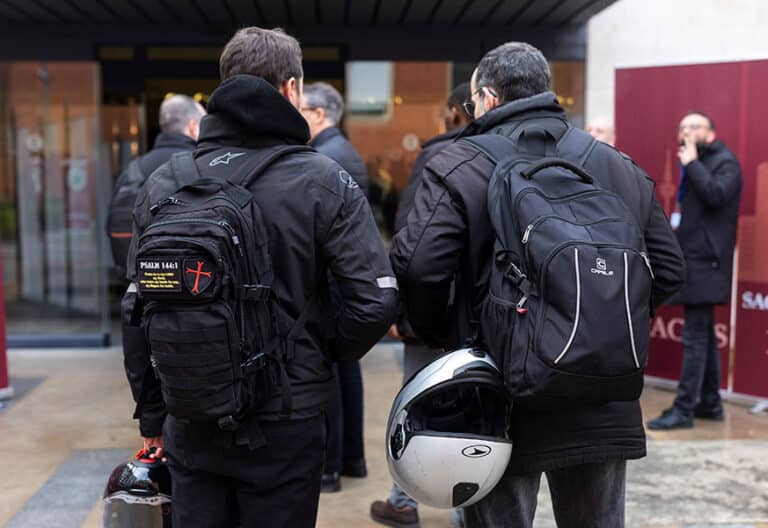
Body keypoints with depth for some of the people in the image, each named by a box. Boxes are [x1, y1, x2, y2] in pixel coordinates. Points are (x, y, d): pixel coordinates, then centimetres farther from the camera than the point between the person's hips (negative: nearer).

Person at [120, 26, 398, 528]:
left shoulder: (164, 182, -1)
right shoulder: (323, 180, -10)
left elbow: (137, 309, 3)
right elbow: (377, 300, -15)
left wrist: (151, 413, 13)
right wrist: (323, 354, 4)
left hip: (191, 423, 3)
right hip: (285, 423, -3)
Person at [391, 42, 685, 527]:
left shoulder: (458, 166, -8)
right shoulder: (622, 168, 7)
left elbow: (418, 267, -19)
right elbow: (669, 270, 7)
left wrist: (442, 336, -2)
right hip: (603, 409, 4)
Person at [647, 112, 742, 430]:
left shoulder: (725, 162, -5)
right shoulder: (693, 166, 20)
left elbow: (716, 194, -24)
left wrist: (692, 163, -14)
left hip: (705, 262, -9)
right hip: (690, 260, 9)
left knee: (695, 337, -9)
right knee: (704, 335, 13)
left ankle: (683, 409, -8)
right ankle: (709, 403, 21)